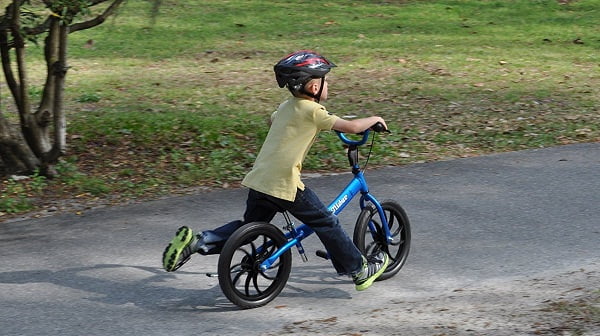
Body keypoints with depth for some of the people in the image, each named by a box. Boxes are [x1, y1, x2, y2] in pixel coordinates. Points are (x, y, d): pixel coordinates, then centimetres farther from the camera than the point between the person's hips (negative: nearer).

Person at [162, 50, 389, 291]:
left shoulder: (286, 107, 17)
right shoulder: (313, 110, -8)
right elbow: (351, 127, -11)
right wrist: (374, 120, 9)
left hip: (258, 179, 8)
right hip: (285, 184, -8)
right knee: (326, 223, 5)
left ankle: (197, 241, 7)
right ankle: (359, 270, 14)